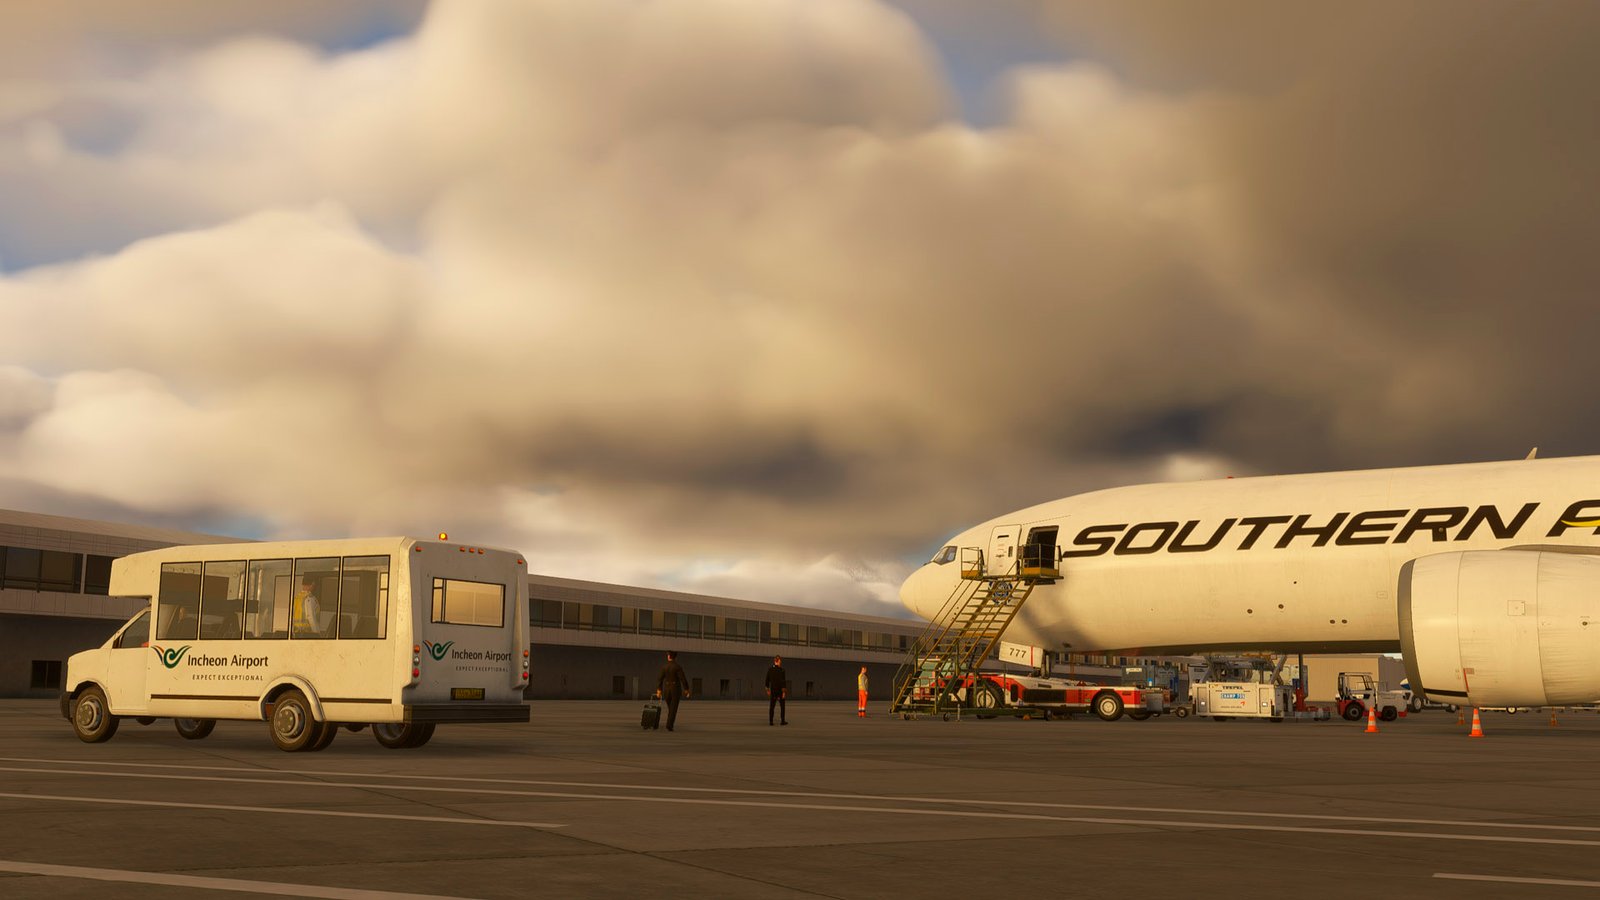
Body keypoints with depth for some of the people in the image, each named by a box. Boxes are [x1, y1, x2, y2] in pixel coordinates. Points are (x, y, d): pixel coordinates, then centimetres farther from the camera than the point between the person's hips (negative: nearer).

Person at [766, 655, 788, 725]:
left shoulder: (770, 670, 4)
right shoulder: (781, 670, -13)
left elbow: (767, 680, 9)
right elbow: (783, 681, -16)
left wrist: (768, 689, 19)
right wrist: (784, 692, -14)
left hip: (773, 689, 4)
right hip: (780, 690, -4)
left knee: (772, 706, 6)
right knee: (782, 706, 9)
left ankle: (770, 721, 2)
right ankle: (782, 721, 10)